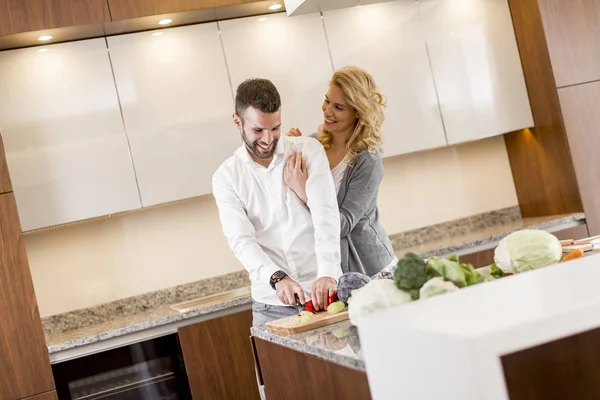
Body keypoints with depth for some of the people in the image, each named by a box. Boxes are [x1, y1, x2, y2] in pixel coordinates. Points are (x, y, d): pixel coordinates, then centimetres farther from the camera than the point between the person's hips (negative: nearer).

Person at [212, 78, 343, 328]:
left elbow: (325, 215, -11)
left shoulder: (309, 151, 0)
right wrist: (277, 278, -26)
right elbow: (241, 241, -8)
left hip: (324, 289, 0)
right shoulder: (226, 177, 2)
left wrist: (328, 272, -27)